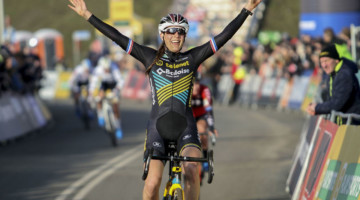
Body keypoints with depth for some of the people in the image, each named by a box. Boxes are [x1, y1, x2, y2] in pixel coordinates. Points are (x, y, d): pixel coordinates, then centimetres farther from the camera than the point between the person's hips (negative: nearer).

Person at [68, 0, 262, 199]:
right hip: (158, 126, 0)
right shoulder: (151, 57, 6)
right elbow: (118, 38, 3)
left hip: (185, 126, 0)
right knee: (152, 184, -13)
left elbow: (224, 37, 3)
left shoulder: (192, 58, 7)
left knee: (192, 171, -27)